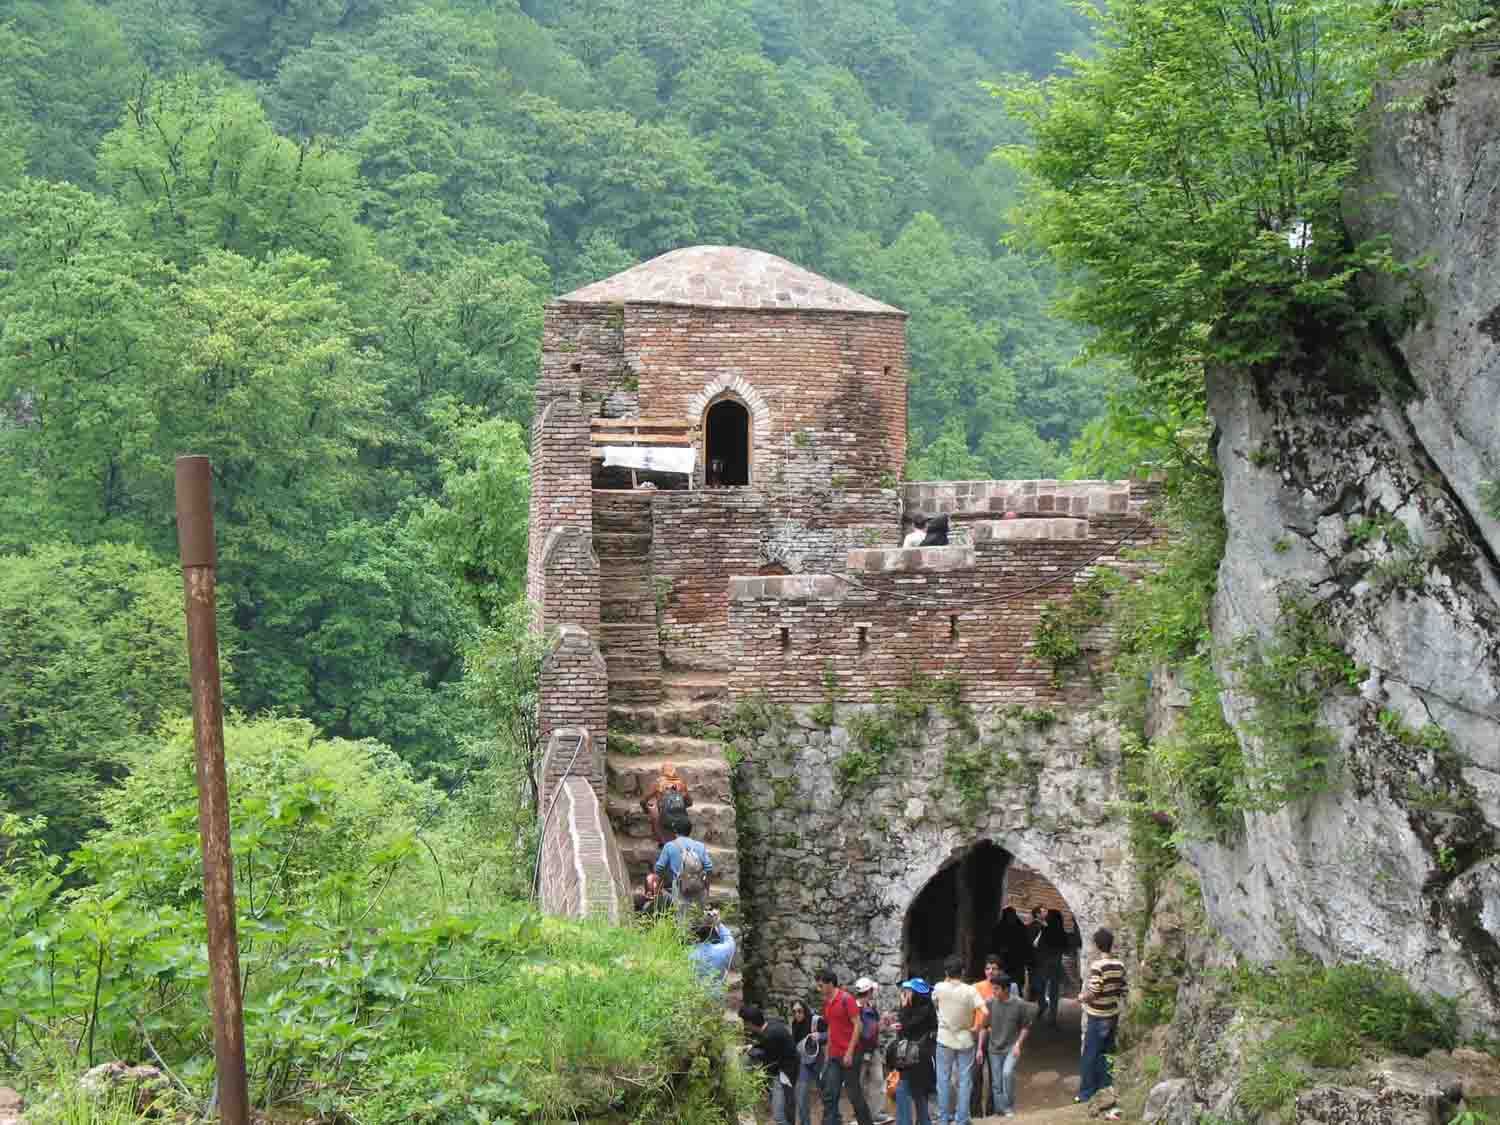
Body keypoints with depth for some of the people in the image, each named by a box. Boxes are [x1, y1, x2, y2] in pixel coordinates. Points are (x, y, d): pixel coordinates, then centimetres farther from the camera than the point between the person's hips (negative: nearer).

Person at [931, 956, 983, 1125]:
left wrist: (946, 981, 16)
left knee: (944, 1080, 10)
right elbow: (983, 1012, -20)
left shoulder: (940, 988, -9)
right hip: (965, 1040, -1)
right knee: (965, 1081, 7)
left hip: (945, 1040, 1)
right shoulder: (970, 990, -12)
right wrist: (975, 1027, -5)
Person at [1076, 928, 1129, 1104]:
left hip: (1097, 1017, -6)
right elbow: (1124, 989, 6)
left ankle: (1086, 1093, 7)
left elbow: (1092, 993, -21)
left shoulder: (1097, 965, -20)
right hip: (1113, 1015, 6)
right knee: (1107, 1053, 17)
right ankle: (1106, 1088, 23)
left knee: (1090, 1055, 3)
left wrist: (1082, 997, -2)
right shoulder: (1119, 964, 0)